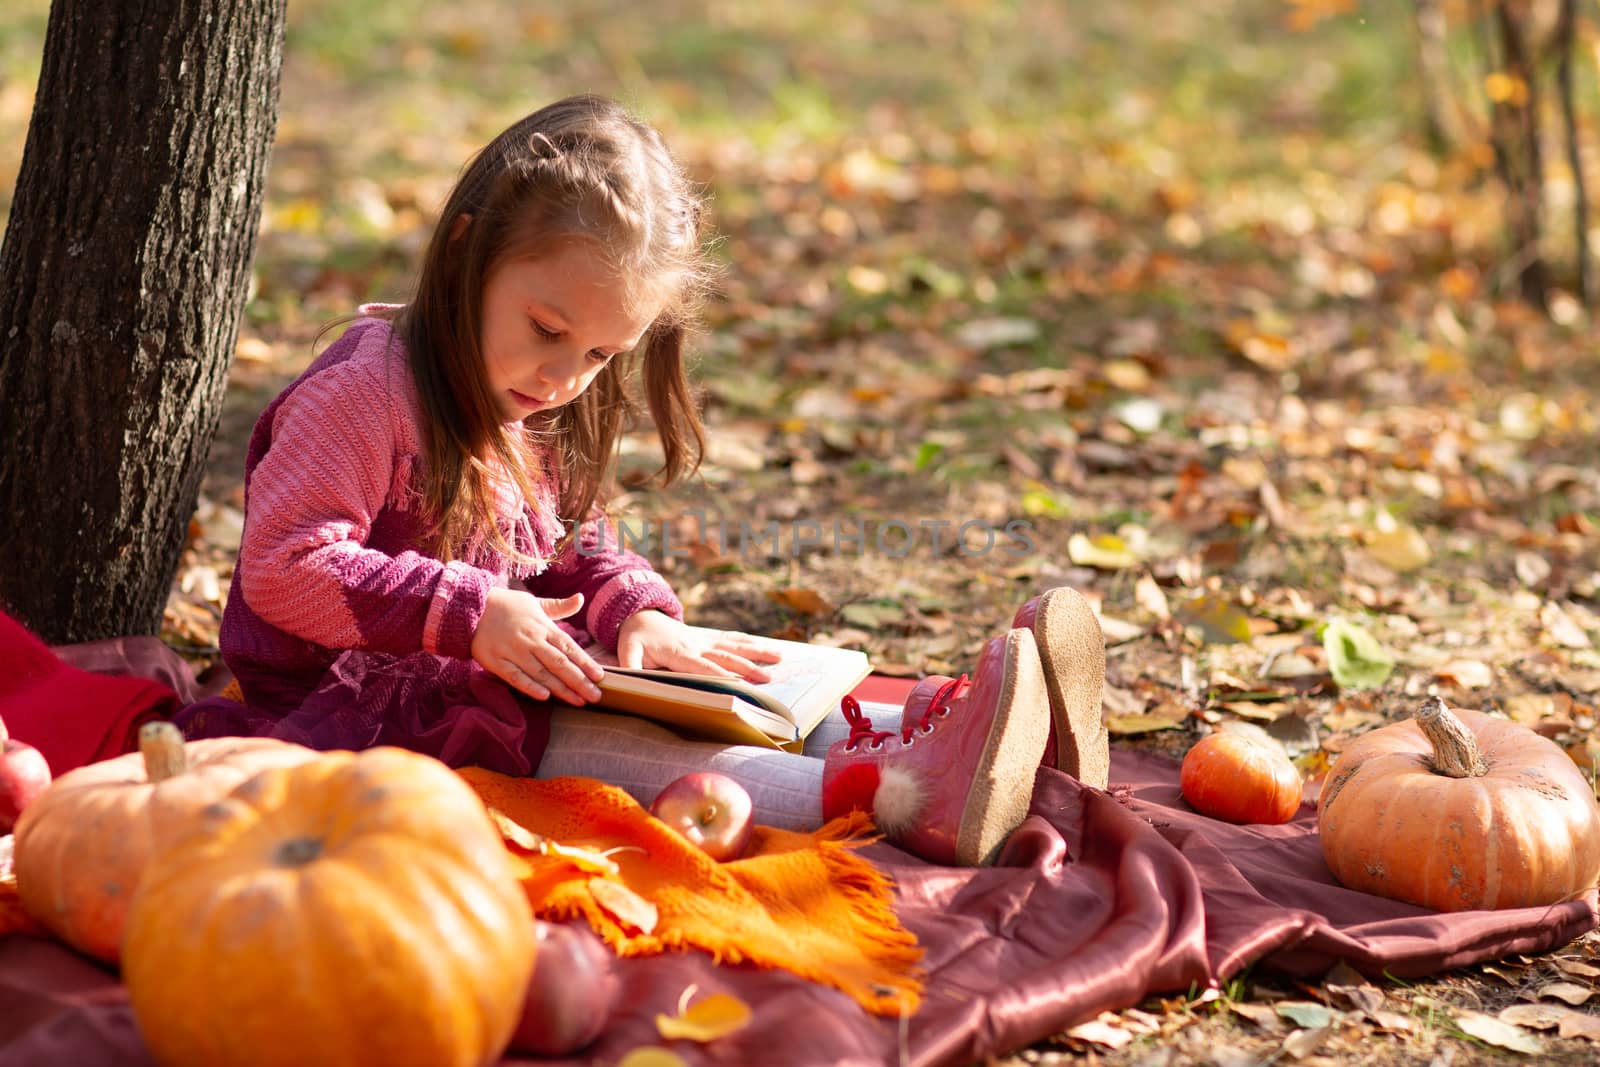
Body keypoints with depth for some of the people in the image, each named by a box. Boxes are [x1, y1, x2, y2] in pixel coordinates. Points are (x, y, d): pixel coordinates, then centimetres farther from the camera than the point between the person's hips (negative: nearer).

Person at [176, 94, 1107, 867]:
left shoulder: (540, 421, 14)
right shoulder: (366, 395, -16)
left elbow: (581, 551, 18)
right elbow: (286, 565, -22)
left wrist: (637, 614, -6)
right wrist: (470, 613, -28)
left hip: (507, 676, 9)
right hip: (356, 693, -9)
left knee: (721, 709, -8)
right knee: (570, 737, -31)